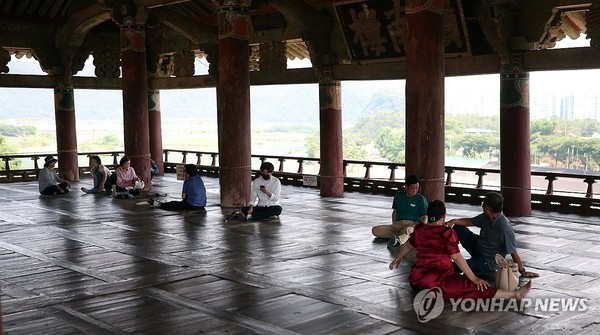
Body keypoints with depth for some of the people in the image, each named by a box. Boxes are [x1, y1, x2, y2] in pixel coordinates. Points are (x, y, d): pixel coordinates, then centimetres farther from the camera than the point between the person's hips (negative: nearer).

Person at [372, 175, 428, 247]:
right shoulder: (398, 195, 13)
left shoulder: (421, 199, 3)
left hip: (413, 224, -4)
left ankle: (398, 240, -75)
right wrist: (393, 226, 5)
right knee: (375, 230, -20)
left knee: (407, 230, -45)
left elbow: (425, 217, 4)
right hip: (398, 223, 5)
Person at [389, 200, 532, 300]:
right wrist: (474, 279, -11)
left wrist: (397, 259, 40)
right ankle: (515, 294, -15)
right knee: (476, 288, -12)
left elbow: (408, 246, 22)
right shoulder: (447, 232, -12)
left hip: (417, 279, 7)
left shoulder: (419, 229, 7)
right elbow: (457, 258, -15)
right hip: (439, 280, -7)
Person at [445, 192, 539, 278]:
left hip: (488, 264, -8)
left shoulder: (504, 229, -32)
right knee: (458, 228, 4)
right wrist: (454, 221, -11)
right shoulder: (486, 217, -9)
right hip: (478, 248, 8)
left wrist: (523, 272, -19)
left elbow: (513, 252, -26)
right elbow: (470, 221, 6)